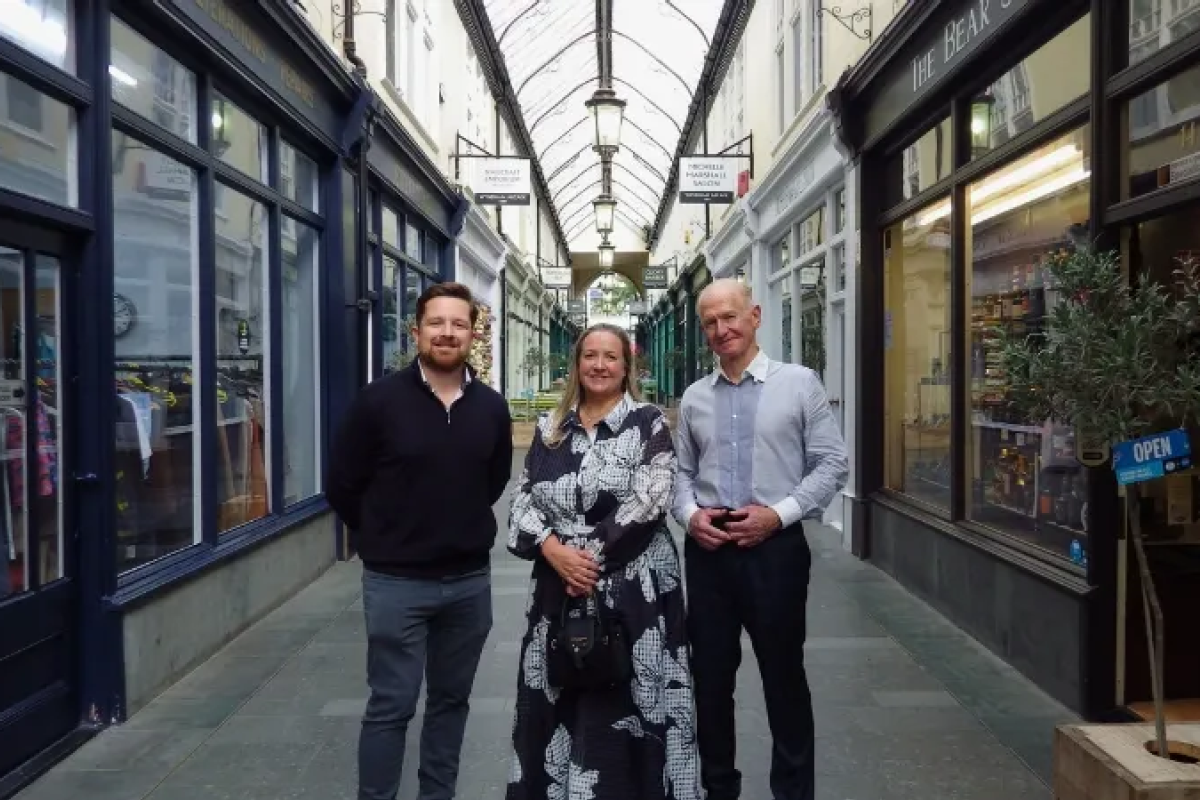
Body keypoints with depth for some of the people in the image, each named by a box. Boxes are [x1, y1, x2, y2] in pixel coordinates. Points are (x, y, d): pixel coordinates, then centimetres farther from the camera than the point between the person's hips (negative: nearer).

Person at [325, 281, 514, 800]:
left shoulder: (491, 407, 1)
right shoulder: (379, 400, -10)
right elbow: (342, 486, -1)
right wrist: (383, 540, 7)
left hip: (470, 579, 4)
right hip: (396, 581, -4)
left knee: (452, 699, 16)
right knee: (391, 706, 4)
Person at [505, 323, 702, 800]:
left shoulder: (648, 422, -1)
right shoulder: (550, 429, 10)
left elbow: (650, 499, -12)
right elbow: (522, 500, 5)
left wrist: (593, 554, -15)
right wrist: (554, 550, -12)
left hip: (633, 589, -3)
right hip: (560, 586, 4)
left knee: (624, 706, 1)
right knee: (558, 705, 10)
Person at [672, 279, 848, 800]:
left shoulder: (799, 383, -3)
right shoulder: (694, 397, 9)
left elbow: (832, 464, -4)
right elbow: (681, 472, 13)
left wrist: (779, 513, -14)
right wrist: (689, 514, -7)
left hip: (775, 547, -3)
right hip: (707, 550, 4)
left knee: (783, 678, 10)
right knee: (710, 677, 13)